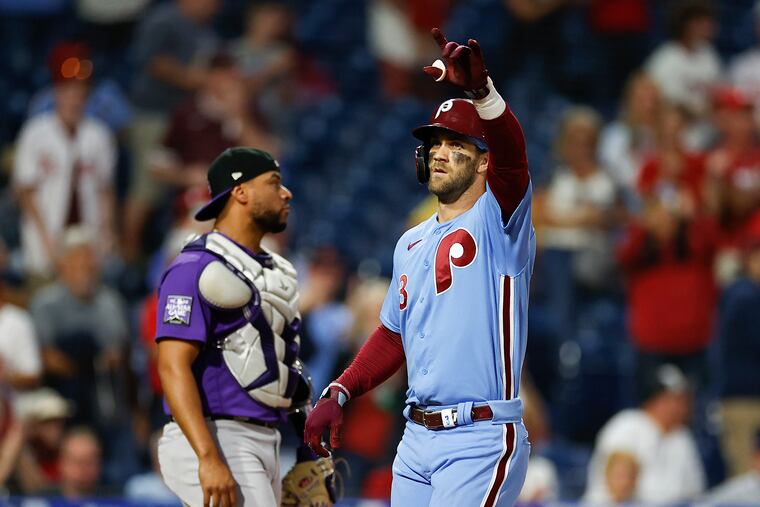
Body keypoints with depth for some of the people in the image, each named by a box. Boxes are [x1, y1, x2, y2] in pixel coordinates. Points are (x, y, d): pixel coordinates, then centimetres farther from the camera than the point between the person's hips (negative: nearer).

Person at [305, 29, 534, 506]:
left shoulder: (498, 221, -4)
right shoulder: (411, 244, 18)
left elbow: (511, 152, -25)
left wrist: (480, 89, -42)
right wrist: (338, 393, 15)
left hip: (481, 442, -8)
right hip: (417, 440, 8)